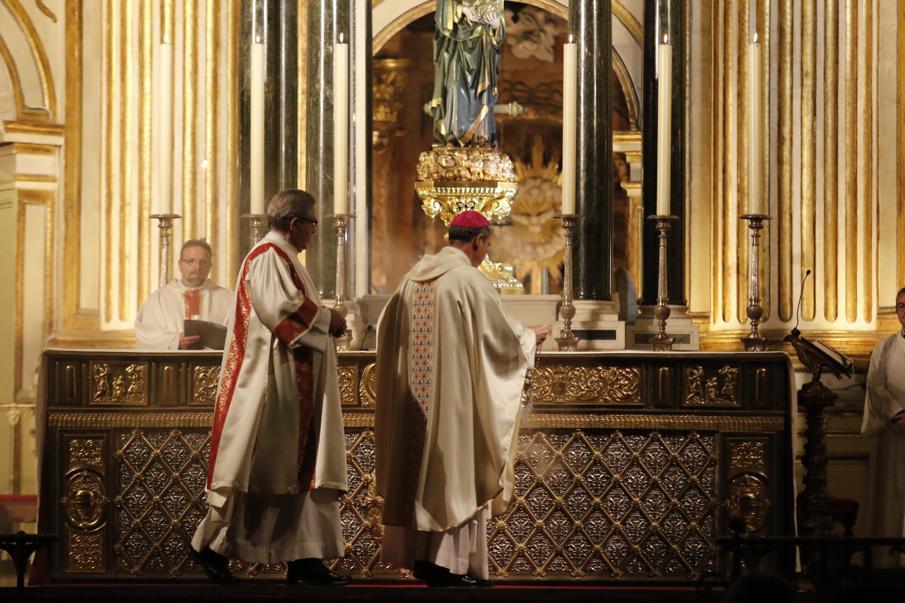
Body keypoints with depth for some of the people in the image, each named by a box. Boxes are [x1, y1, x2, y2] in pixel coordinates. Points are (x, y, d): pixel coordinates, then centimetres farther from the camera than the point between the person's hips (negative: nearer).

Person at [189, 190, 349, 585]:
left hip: (293, 384, 11)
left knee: (300, 470, 5)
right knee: (260, 466, -7)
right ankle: (210, 544, 1)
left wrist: (324, 320, 7)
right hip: (273, 379, -11)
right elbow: (282, 308, -23)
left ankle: (304, 561, 3)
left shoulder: (280, 257, 20)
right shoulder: (268, 257, -12)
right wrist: (326, 319, -11)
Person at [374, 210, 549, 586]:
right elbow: (502, 336, -11)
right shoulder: (470, 280, -13)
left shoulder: (415, 276, 8)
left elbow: (387, 328, 17)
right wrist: (531, 337, 9)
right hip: (454, 395, -7)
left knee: (421, 468, 11)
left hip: (416, 395, 7)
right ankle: (449, 564, -1)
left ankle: (421, 556, 15)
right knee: (455, 471, -2)